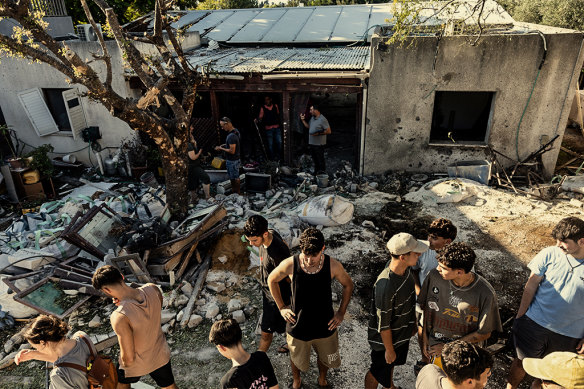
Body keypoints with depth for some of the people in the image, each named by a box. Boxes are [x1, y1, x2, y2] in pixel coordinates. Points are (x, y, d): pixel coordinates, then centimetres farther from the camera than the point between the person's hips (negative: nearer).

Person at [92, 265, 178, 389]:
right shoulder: (152, 289, -23)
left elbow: (128, 358, -28)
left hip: (136, 364, -4)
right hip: (161, 356, 4)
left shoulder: (119, 317, -38)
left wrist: (125, 364, -5)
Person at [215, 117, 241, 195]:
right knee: (231, 176, 21)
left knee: (235, 177, 5)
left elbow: (232, 151, -28)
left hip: (233, 161, -10)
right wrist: (224, 145, 8)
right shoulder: (235, 130, 3)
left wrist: (221, 149, -16)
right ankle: (233, 190, 35)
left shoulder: (232, 136, -28)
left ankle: (238, 193, 19)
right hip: (231, 160, 10)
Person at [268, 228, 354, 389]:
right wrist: (281, 307, -3)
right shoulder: (290, 265, -25)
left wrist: (341, 312, -3)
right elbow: (272, 280, -4)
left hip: (325, 326, 1)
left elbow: (348, 285, -2)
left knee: (325, 357, 26)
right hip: (298, 326, -1)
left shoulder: (333, 265, -23)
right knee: (297, 358, 25)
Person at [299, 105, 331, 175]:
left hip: (319, 144, -8)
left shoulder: (322, 119, -16)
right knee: (315, 159, 19)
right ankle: (316, 172, 33)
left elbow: (328, 131, -18)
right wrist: (303, 120, 11)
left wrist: (318, 133, -24)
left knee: (320, 160, 1)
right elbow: (308, 126, 23)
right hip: (312, 143, 8)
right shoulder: (312, 118, 9)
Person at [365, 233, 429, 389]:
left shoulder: (406, 268, -15)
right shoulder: (385, 286, -41)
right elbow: (383, 324, -27)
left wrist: (413, 323, 17)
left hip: (402, 333, 8)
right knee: (378, 372, 20)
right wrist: (389, 350, -13)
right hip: (386, 338, -8)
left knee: (392, 364, 34)